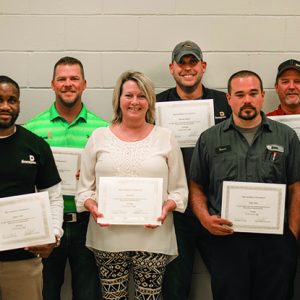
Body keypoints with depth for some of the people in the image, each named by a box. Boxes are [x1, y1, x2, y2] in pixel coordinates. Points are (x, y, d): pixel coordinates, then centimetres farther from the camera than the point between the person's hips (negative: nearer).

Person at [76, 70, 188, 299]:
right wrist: (93, 206, -11)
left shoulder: (166, 138, 5)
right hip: (108, 236, 1)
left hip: (152, 236, 0)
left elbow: (179, 189, 6)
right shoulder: (99, 137, 7)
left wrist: (167, 207, -13)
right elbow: (85, 188, 8)